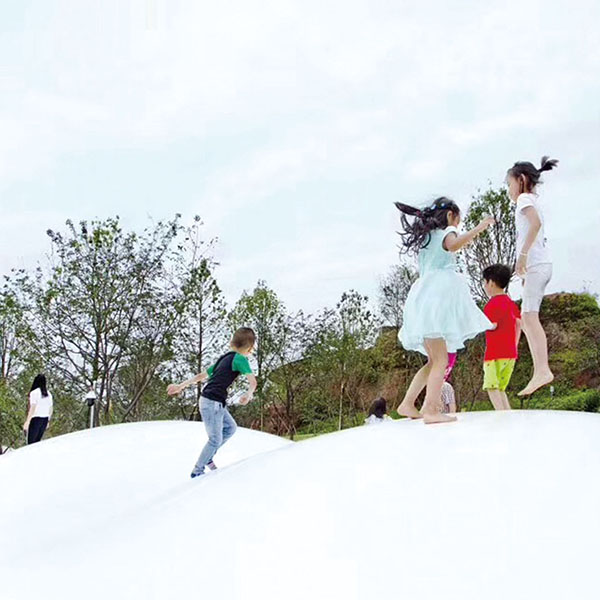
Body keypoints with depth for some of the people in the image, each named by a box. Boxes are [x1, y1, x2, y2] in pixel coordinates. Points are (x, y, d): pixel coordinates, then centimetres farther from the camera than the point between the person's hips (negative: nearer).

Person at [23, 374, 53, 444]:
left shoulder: (34, 393, -9)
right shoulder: (48, 394, 8)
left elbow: (32, 408, -15)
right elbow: (50, 409, 13)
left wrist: (27, 422, -15)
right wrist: (48, 421, 24)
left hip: (35, 419, -6)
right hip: (45, 419, 6)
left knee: (31, 442, -2)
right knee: (37, 441, 12)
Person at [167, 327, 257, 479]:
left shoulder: (225, 358, 16)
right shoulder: (240, 358, -10)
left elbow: (202, 375, 21)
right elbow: (252, 382, -26)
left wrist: (180, 386, 23)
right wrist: (249, 395, -15)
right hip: (212, 403, -9)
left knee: (230, 427, 19)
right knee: (215, 439, 0)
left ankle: (207, 457, 22)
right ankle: (197, 471, 12)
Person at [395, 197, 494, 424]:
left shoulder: (426, 236, 26)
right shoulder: (446, 231, 2)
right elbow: (454, 245, -20)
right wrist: (478, 228, -21)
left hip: (423, 293, 9)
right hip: (437, 294, -9)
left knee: (435, 360, 12)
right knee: (440, 359, -14)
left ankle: (407, 404, 8)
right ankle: (431, 410, -24)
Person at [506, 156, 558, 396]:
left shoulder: (525, 198, -3)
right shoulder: (534, 202, 25)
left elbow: (535, 223, -23)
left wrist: (523, 254, -25)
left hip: (536, 264, -10)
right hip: (541, 265, 10)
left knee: (530, 315, -18)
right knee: (527, 318, 9)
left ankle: (543, 369, -28)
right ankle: (539, 371, 6)